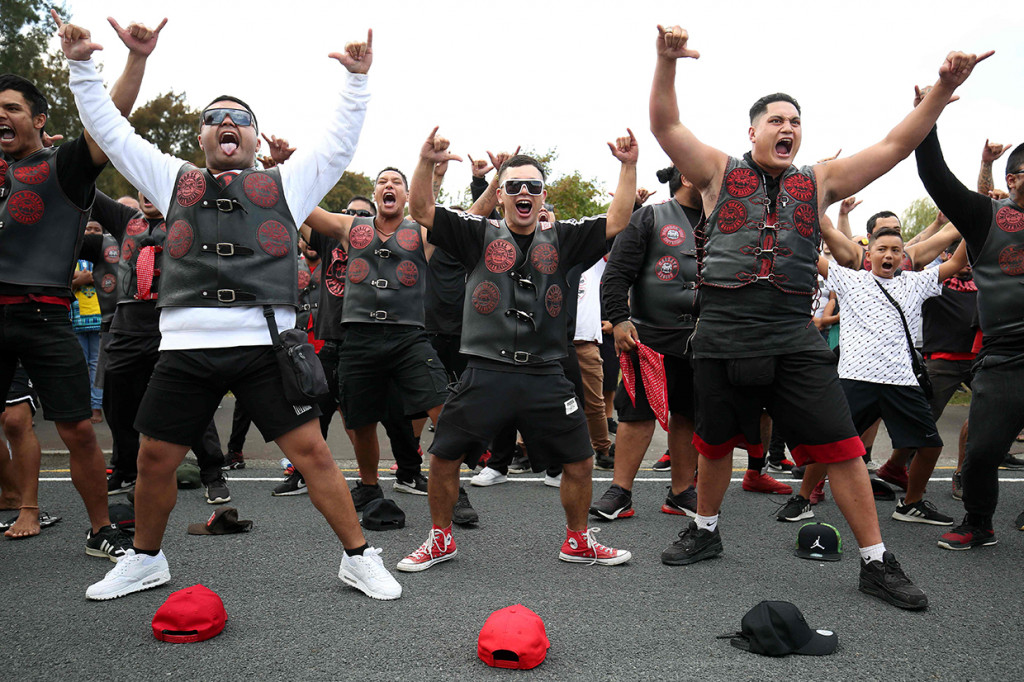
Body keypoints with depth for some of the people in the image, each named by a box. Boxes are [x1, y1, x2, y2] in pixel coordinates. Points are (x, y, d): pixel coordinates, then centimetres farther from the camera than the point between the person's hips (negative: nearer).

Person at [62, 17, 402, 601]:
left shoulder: (286, 184, 17)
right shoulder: (175, 180, 21)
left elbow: (341, 141, 14)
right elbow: (110, 130, 24)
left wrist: (357, 79, 7)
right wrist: (83, 66, 19)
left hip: (266, 344, -2)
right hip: (187, 345, 3)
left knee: (312, 450, -6)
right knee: (155, 460, 10)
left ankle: (360, 558, 6)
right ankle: (145, 561, 33)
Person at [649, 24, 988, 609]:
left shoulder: (819, 182, 13)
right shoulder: (721, 173, 8)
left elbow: (895, 146, 9)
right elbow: (666, 126, -2)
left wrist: (943, 89, -3)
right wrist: (667, 61, -15)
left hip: (794, 340, 1)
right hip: (722, 335, -1)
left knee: (843, 448, -2)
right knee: (715, 443, 14)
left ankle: (876, 562, 12)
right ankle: (706, 532, 36)